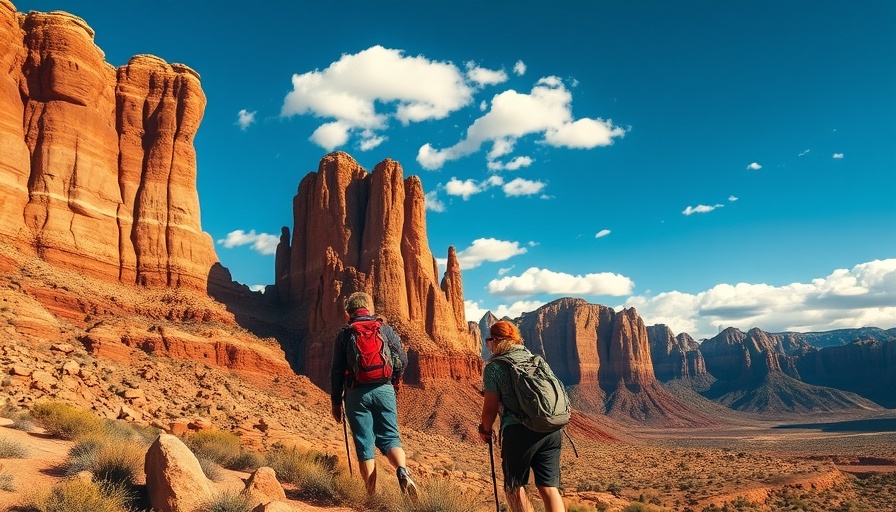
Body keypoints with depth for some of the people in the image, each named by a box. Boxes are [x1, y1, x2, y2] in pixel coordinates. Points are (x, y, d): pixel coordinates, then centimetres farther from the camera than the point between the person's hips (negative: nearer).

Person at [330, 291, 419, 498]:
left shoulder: (344, 333, 3)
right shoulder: (385, 328, 7)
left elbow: (336, 370, 2)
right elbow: (403, 359, 5)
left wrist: (335, 401, 9)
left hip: (356, 393, -1)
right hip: (384, 390, 1)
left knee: (364, 444, 5)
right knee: (389, 437, 9)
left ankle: (373, 495, 6)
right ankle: (402, 471, -17)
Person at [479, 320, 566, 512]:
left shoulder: (494, 367, 0)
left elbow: (490, 408, -1)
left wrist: (485, 430, 16)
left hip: (520, 432, -5)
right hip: (551, 429, 5)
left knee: (515, 486, 13)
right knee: (549, 487, 8)